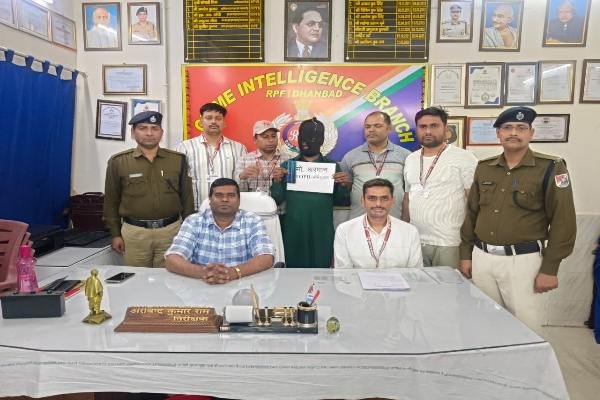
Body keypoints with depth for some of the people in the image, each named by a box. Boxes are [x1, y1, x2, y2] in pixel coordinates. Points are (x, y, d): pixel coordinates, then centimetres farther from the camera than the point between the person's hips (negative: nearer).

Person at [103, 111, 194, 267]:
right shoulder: (118, 162, 1)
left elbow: (187, 197, 6)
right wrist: (115, 234, 5)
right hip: (134, 231, 0)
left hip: (171, 230, 1)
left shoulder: (178, 160, 2)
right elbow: (111, 200, 6)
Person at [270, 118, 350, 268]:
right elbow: (277, 200, 6)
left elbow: (341, 202, 7)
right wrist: (277, 181, -10)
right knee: (293, 268, 5)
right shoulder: (288, 165, 7)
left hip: (322, 230, 0)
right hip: (294, 229, 1)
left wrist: (342, 184, -10)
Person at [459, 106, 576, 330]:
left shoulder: (550, 168, -5)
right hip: (481, 258, 4)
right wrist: (465, 254, 10)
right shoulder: (484, 168, 8)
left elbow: (563, 222, -7)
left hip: (522, 260, -4)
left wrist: (550, 268, -9)